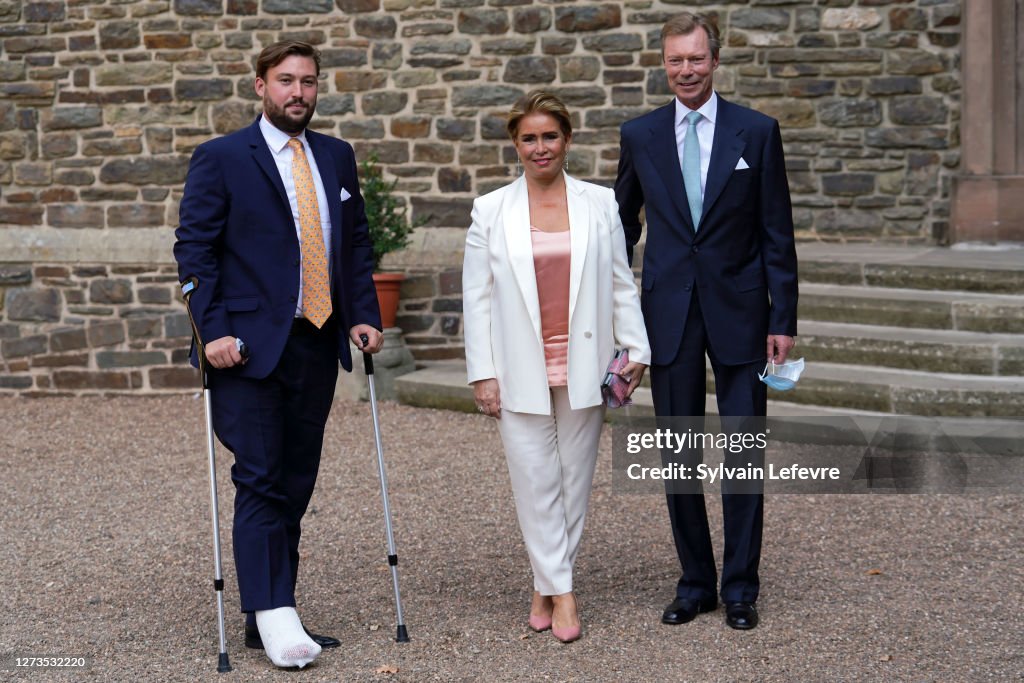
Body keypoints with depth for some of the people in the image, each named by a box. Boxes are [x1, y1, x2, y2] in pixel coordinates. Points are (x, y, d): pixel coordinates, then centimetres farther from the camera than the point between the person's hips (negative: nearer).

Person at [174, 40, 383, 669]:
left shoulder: (337, 157, 13)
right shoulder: (222, 159, -2)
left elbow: (357, 243, 16)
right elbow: (194, 249, -5)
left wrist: (365, 315, 4)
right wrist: (213, 330, -14)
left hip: (318, 343, 5)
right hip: (249, 346, -5)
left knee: (296, 484, 7)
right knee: (260, 481, -9)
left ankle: (273, 615, 14)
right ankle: (272, 615, -6)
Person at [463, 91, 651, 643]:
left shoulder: (600, 204, 3)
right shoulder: (491, 211, 1)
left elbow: (621, 284, 6)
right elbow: (477, 297, 1)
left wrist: (636, 349, 0)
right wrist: (482, 373, -3)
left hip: (582, 366, 1)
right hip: (521, 370, -1)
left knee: (574, 478, 7)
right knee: (535, 480, -1)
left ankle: (546, 584, 20)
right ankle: (560, 590, 6)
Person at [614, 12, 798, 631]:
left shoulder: (757, 132, -1)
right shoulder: (640, 136, 5)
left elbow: (777, 234, 0)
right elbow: (623, 226, 12)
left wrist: (784, 319, -5)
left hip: (738, 311, -2)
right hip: (669, 313, 2)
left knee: (743, 452, 2)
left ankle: (741, 586, 14)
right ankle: (696, 582, 20)